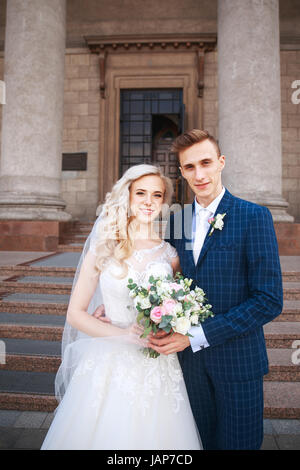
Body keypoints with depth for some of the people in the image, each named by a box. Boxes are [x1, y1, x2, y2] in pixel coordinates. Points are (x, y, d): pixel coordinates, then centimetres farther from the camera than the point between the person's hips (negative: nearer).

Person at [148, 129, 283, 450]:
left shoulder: (254, 216, -11)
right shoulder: (175, 221, 4)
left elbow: (269, 300, -16)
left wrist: (196, 336, -19)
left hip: (237, 360, -4)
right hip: (190, 360, 4)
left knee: (236, 443, 13)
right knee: (199, 441, 19)